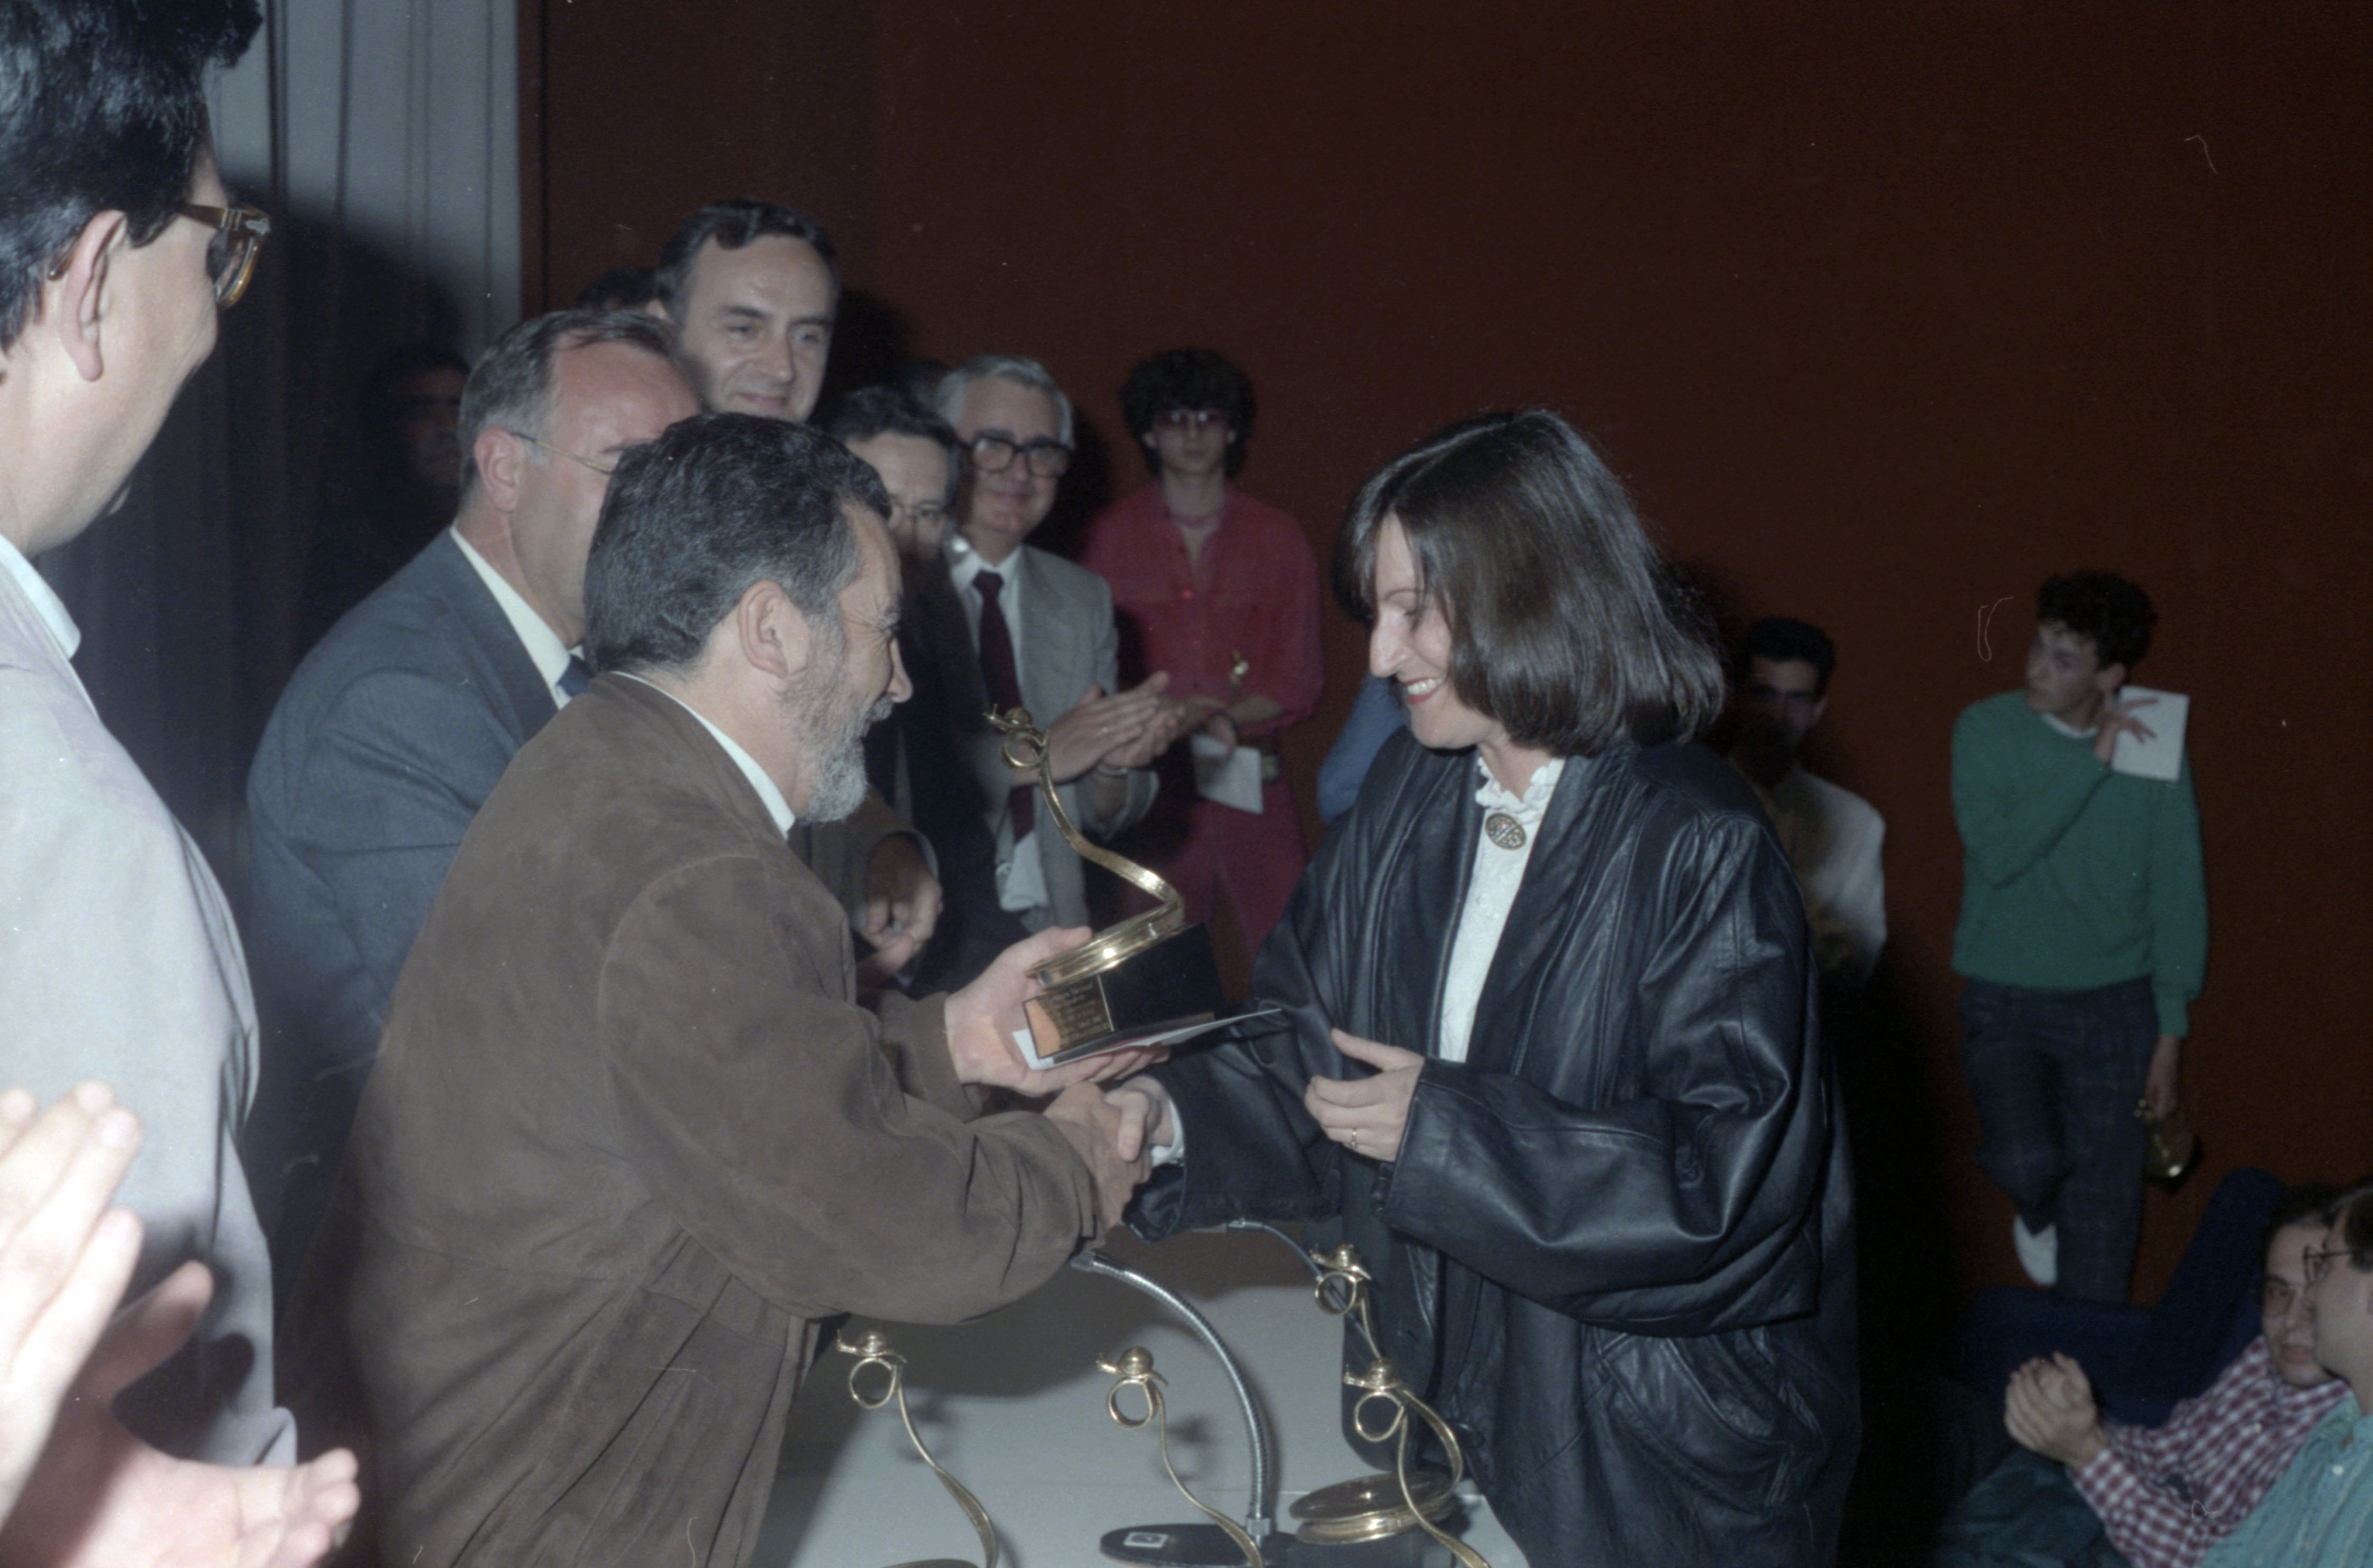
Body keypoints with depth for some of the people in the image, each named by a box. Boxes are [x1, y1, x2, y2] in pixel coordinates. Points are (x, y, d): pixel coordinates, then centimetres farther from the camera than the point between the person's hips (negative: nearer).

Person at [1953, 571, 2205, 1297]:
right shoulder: (1988, 730, -7)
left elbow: (2178, 893, 2)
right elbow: (1995, 852, -20)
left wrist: (2171, 1029, 0)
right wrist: (2091, 762, -21)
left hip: (2115, 1002, 2)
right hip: (2006, 999, -2)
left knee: (2105, 1204, 5)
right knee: (2027, 1158, -22)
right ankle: (2039, 1216, 15)